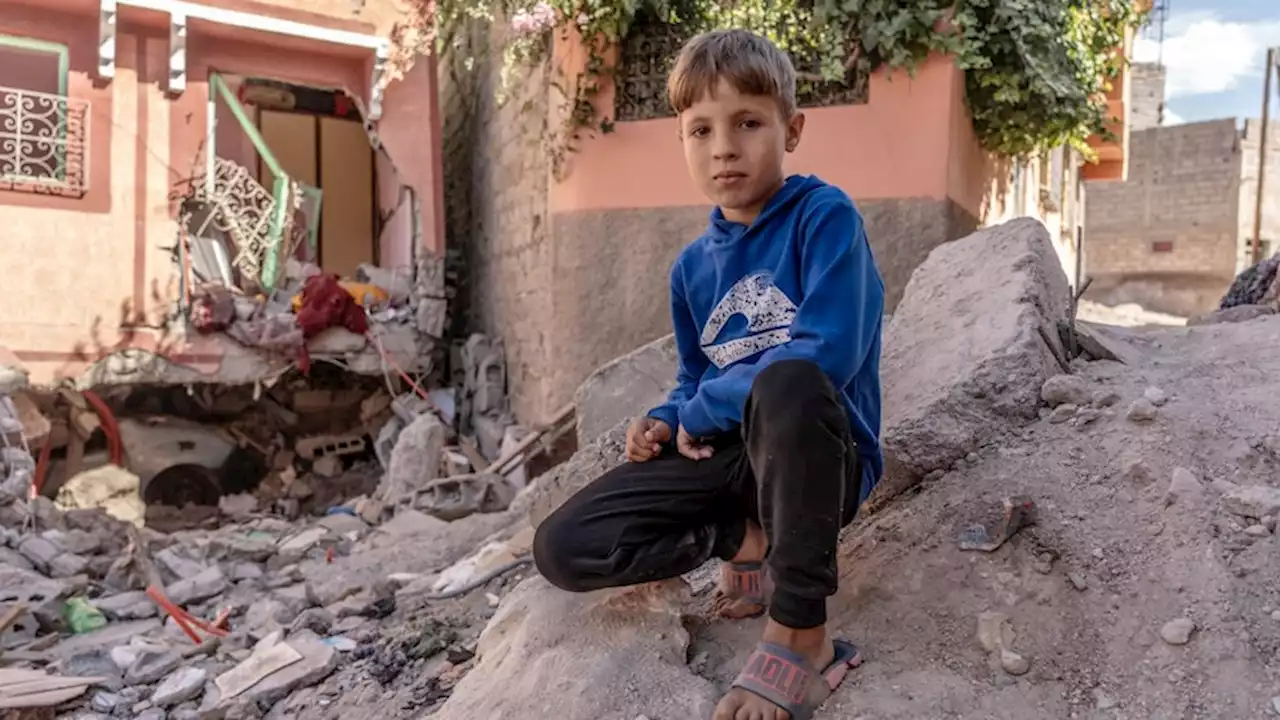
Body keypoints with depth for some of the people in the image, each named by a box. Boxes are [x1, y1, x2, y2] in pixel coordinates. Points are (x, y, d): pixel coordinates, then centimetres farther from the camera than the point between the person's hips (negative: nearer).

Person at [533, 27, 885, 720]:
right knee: (561, 548, -7)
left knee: (788, 381, -42)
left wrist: (703, 411, -14)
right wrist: (665, 422, -6)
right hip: (728, 454, 6)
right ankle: (749, 538, 1)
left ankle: (803, 636, -24)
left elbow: (827, 356, -25)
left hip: (824, 454, -5)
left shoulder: (824, 216, -12)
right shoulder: (693, 267, 7)